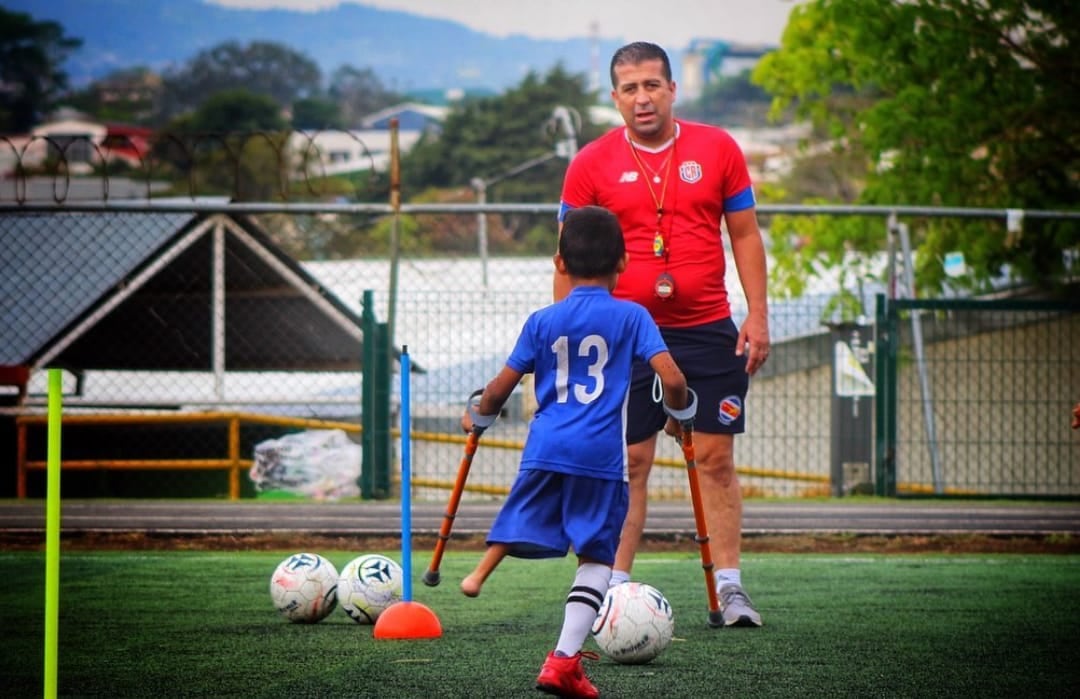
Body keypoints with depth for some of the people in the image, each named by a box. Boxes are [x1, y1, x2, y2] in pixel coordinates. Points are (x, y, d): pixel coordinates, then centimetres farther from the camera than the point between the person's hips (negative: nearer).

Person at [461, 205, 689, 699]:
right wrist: (679, 415, 16)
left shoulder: (542, 322, 9)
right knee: (596, 555, 3)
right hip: (603, 455, -2)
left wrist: (478, 416, 32)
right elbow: (671, 379, -5)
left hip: (547, 449, 2)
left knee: (521, 523, 23)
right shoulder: (631, 317, 3)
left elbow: (499, 389, 11)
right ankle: (564, 658, -4)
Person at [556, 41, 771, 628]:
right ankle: (616, 586, 5)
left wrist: (757, 315, 1)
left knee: (716, 459, 1)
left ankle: (728, 588, 5)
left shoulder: (717, 149, 3)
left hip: (709, 330, 1)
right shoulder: (591, 164, 1)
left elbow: (745, 234, 8)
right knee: (628, 463, 0)